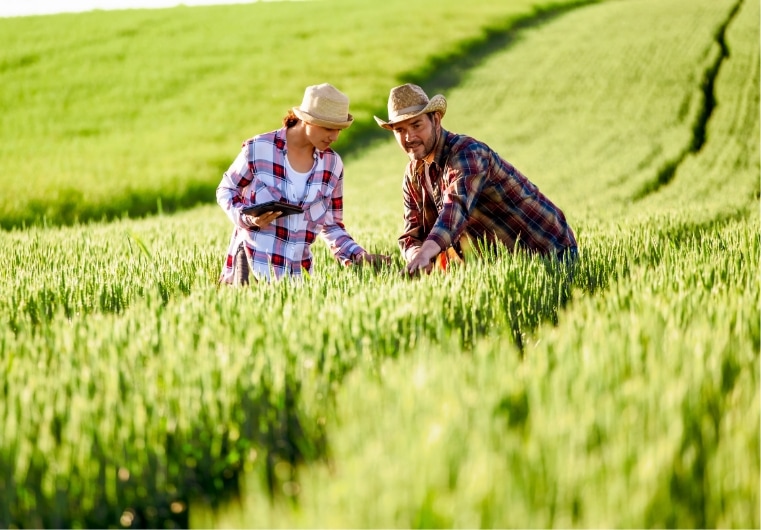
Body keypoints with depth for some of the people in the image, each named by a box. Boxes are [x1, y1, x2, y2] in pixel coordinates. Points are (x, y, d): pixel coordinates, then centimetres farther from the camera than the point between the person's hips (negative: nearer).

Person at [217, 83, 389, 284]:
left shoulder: (332, 164, 3)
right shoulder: (258, 149, -9)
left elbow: (331, 226, 11)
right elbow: (226, 190, 5)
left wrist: (359, 256, -5)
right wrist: (247, 218, -14)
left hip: (297, 270, 4)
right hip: (253, 262, -4)